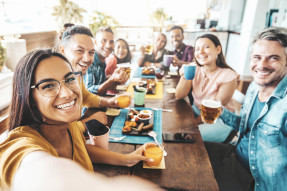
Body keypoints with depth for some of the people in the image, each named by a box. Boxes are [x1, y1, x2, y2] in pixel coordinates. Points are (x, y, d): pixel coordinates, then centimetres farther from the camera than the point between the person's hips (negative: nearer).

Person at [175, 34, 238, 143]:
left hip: (221, 120, -5)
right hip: (196, 110, 5)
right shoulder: (194, 69, -4)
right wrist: (184, 77, -25)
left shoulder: (228, 76, -18)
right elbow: (179, 96, -8)